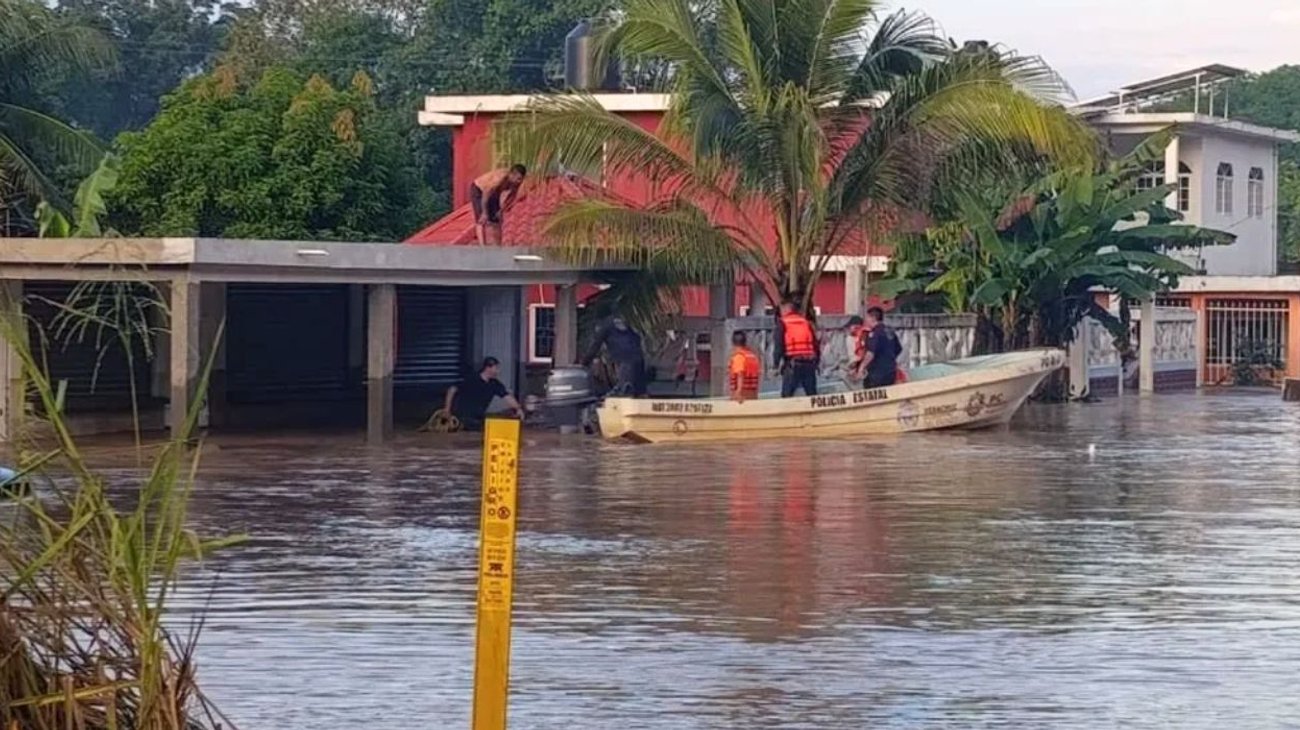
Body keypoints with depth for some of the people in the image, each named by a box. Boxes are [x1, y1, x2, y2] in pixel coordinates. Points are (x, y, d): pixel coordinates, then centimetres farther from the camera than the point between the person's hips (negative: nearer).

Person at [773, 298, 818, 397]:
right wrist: (816, 362, 20)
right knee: (812, 395, 9)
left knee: (787, 394, -1)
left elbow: (779, 345, -6)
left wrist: (776, 363, 1)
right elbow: (816, 345, 14)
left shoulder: (782, 323, 1)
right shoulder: (806, 322, 15)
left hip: (792, 364, -4)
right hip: (809, 363, 4)